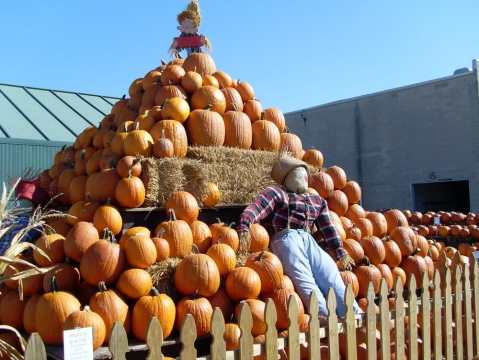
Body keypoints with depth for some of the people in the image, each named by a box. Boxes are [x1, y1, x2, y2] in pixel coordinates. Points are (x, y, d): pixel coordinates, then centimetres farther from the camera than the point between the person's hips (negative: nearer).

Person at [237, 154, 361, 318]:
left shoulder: (317, 200, 31)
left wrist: (341, 253, 22)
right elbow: (254, 209, -3)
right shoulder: (277, 193, 13)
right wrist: (244, 227, -22)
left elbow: (328, 229, 30)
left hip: (309, 241, 5)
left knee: (333, 278, -15)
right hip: (286, 239, -5)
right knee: (305, 282, -25)